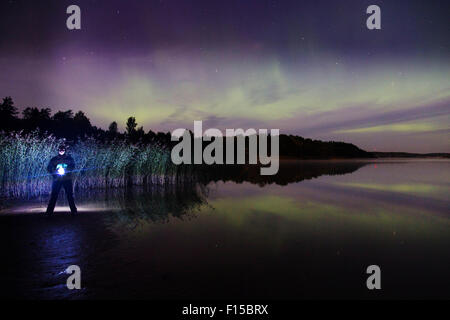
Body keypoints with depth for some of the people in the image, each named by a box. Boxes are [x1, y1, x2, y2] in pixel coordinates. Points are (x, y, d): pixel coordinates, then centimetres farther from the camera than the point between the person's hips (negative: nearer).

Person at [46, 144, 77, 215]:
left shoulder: (69, 158, 7)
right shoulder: (54, 159, 9)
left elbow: (73, 166, -2)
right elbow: (49, 168, 6)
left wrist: (65, 170, -19)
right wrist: (55, 172, -12)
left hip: (67, 180, 0)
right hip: (57, 180, 0)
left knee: (70, 195, 1)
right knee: (54, 195, -2)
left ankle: (74, 210, 5)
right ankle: (49, 211, 2)